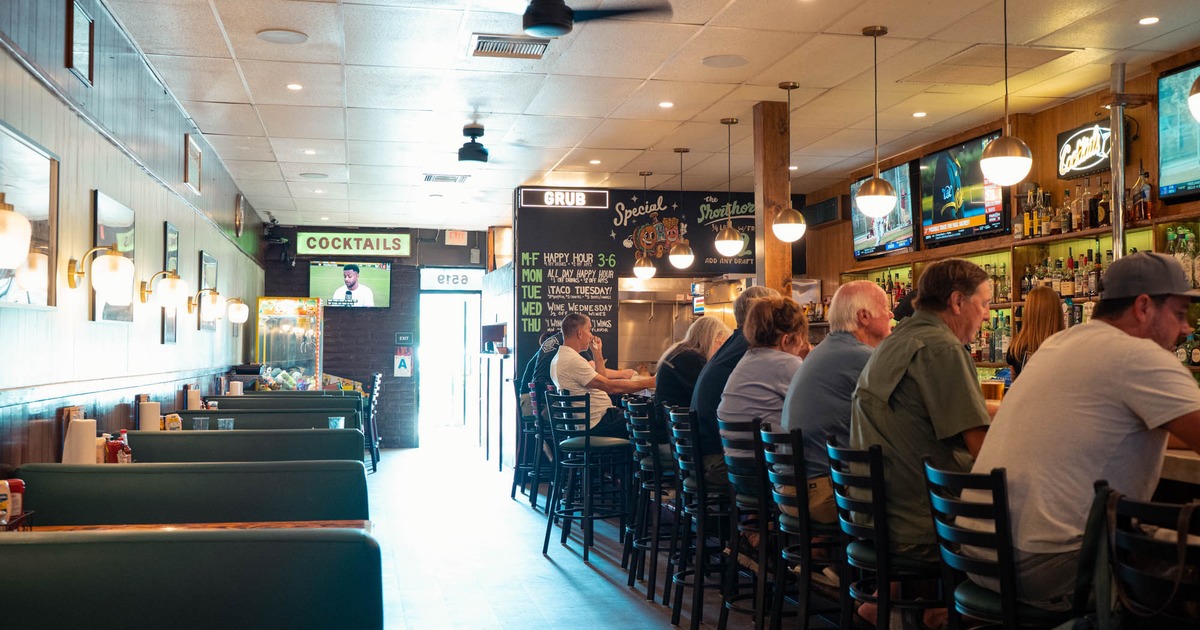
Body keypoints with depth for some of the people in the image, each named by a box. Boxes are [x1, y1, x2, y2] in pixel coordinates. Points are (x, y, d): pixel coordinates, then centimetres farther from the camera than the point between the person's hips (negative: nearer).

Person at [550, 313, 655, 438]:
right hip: (597, 424, -10)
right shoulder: (572, 360, -20)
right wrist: (648, 383, -18)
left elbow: (601, 377, 21)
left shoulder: (560, 358, 14)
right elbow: (610, 387, -23)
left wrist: (597, 351, 13)